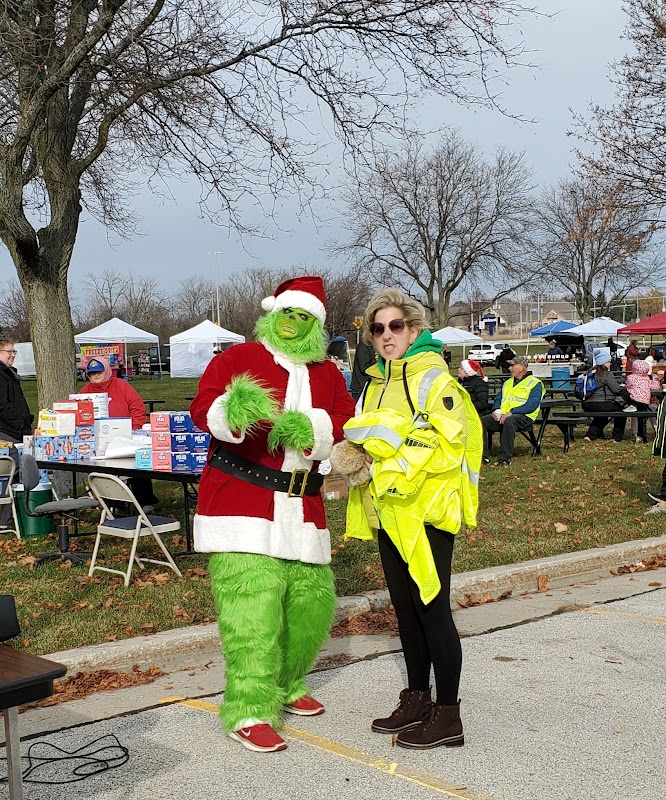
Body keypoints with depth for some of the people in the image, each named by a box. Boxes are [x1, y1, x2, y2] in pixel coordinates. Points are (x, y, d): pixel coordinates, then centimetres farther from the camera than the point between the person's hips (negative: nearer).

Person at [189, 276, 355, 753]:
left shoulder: (327, 374, 16)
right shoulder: (238, 358, 1)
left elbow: (346, 424, 3)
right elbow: (204, 407, -14)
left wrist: (311, 428, -19)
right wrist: (231, 411, -38)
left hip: (301, 508, 6)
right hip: (240, 504, -6)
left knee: (313, 602, 11)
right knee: (251, 608, -14)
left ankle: (286, 684, 33)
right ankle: (248, 714, -6)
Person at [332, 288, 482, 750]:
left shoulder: (434, 380, -10)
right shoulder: (378, 384, 15)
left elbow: (448, 448, -19)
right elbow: (365, 437, 23)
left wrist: (385, 468, -19)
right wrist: (355, 456, 0)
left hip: (426, 510, -8)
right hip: (388, 512, 8)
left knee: (432, 609, -3)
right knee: (405, 607, 14)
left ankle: (448, 716, 6)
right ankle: (417, 699, 27)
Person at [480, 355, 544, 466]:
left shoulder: (535, 383, 3)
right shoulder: (508, 383, 27)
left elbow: (532, 405, -11)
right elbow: (498, 399, 24)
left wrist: (511, 412, -20)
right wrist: (496, 410, -1)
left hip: (523, 417, -6)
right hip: (502, 416, 7)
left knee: (509, 421, -40)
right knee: (481, 421, -18)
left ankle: (505, 458, -36)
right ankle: (483, 455, -14)